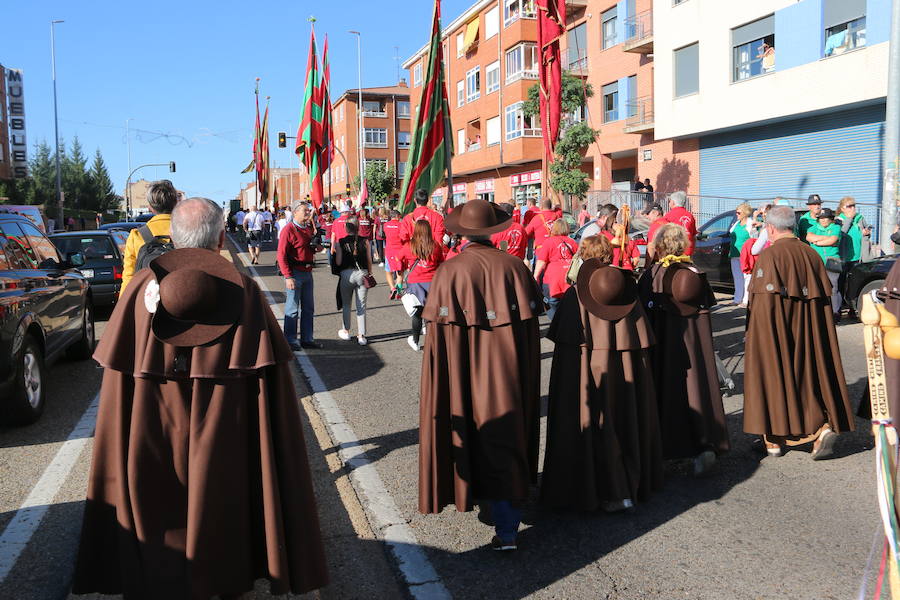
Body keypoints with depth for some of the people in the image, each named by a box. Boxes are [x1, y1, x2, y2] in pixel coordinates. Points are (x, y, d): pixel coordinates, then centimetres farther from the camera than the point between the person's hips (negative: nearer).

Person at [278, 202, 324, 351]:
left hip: (307, 273, 8)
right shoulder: (289, 230, -11)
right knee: (292, 309, -1)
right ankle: (290, 341, 8)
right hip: (294, 274, -8)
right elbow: (282, 255, -16)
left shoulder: (309, 228, 13)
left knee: (308, 308, 13)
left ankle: (307, 339, 22)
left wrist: (316, 248, 5)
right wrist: (288, 277, -21)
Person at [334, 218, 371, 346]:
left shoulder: (341, 242, -4)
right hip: (362, 273, 1)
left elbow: (338, 262, -5)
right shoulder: (365, 241, -1)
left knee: (346, 304, 18)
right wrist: (369, 274, 13)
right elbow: (369, 260, 1)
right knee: (361, 306, 5)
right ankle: (361, 336, 4)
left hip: (347, 274, -1)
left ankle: (346, 331, 28)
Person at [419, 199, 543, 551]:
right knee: (506, 441, 10)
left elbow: (439, 332, -13)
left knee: (468, 433, 20)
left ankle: (471, 492, 41)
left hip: (465, 374, -1)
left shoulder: (450, 272, -12)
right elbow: (532, 327, -2)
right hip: (509, 374, 2)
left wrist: (434, 389, -4)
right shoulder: (515, 267, -5)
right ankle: (507, 527, 13)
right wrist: (526, 377, 9)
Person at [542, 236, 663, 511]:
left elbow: (565, 344, -9)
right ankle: (634, 484, 31)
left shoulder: (575, 295, -10)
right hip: (626, 373, 4)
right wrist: (635, 370, 12)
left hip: (587, 374, -4)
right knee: (625, 423, 18)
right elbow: (645, 341, 3)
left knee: (594, 429, 6)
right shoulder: (628, 291, 0)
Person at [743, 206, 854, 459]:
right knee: (809, 374, 15)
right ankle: (823, 427, -1)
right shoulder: (811, 254, 6)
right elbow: (825, 296, 9)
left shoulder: (769, 255, -12)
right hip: (807, 332, 5)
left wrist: (755, 332, -7)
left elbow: (763, 300, -17)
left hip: (775, 330, -5)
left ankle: (774, 440, 12)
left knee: (772, 374, 5)